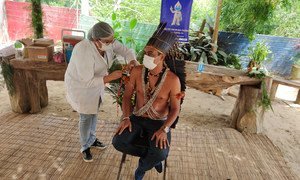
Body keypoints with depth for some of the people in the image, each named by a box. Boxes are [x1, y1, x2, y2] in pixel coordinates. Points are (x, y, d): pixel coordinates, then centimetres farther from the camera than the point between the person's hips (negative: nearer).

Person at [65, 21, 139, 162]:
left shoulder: (109, 42, -19)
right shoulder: (84, 52, -37)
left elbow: (126, 51, -9)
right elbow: (88, 82, -34)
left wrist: (132, 61, -30)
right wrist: (110, 77, -38)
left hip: (96, 82, 7)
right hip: (81, 86, -7)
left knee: (94, 113, 22)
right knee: (86, 117, 6)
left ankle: (92, 139, 45)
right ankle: (85, 147, 31)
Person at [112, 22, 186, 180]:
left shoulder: (173, 79, -18)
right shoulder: (137, 71, -10)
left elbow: (175, 109, -11)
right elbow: (127, 96, 0)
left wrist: (164, 129, -24)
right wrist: (126, 118, -13)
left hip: (159, 122, -2)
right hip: (137, 118, 3)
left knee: (160, 154, -27)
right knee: (118, 142, -20)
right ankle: (151, 156, 4)